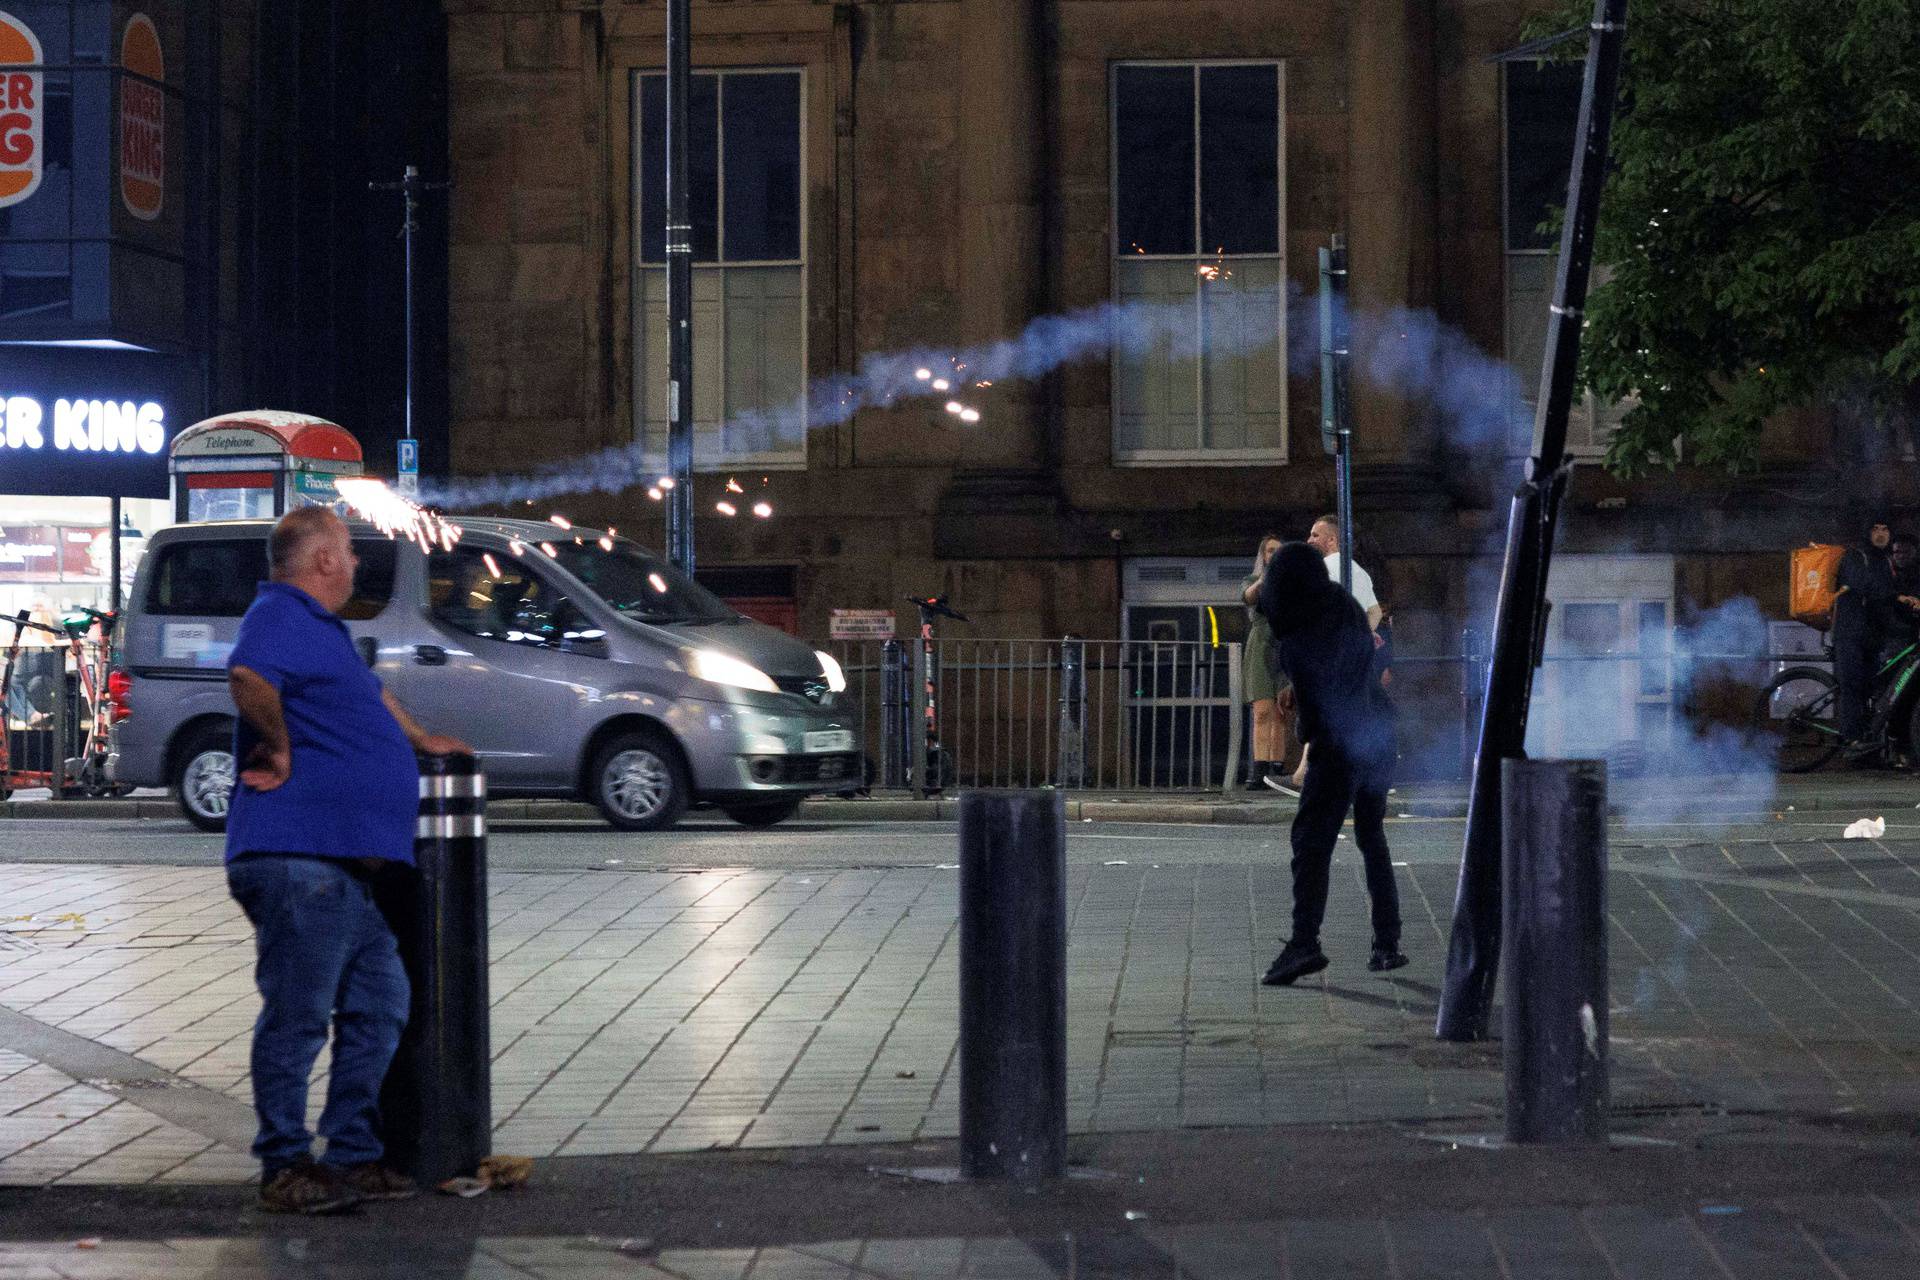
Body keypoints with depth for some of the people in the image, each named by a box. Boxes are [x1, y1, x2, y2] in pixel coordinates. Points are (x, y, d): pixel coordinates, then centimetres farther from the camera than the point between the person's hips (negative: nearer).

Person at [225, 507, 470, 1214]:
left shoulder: (321, 626, 24)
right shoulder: (282, 616, -9)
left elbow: (371, 693, 44)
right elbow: (248, 677, -32)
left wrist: (420, 740, 54)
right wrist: (280, 750, -19)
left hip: (350, 866, 11)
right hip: (298, 859, -11)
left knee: (379, 1008, 12)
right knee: (297, 1018, -5)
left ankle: (354, 1155, 19)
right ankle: (285, 1168, 1)